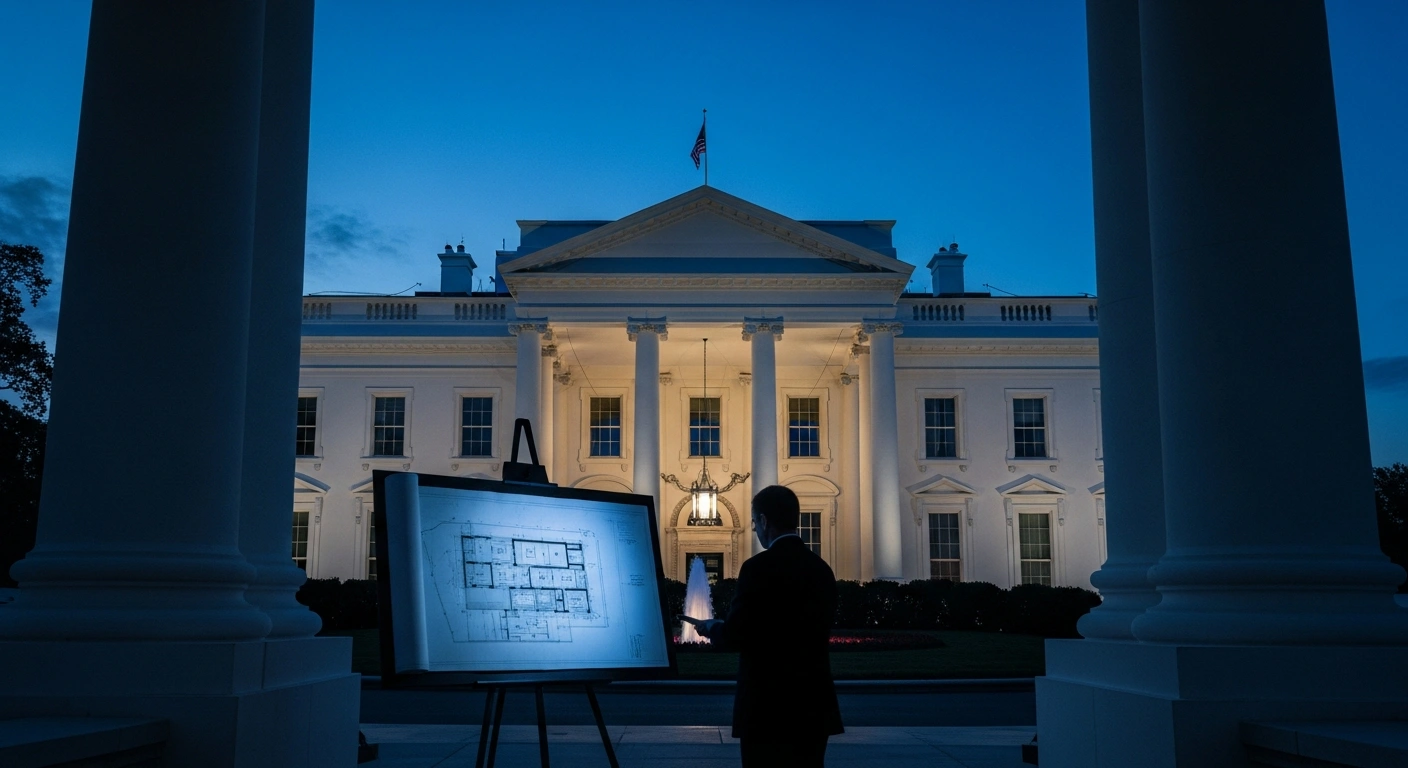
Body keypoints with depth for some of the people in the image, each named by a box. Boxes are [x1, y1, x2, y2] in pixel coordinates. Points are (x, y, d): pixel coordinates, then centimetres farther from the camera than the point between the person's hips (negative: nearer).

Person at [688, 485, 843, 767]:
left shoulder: (759, 567, -14)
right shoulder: (821, 568, 7)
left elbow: (735, 636, -13)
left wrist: (710, 627, 9)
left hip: (769, 706, -6)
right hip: (814, 704, 7)